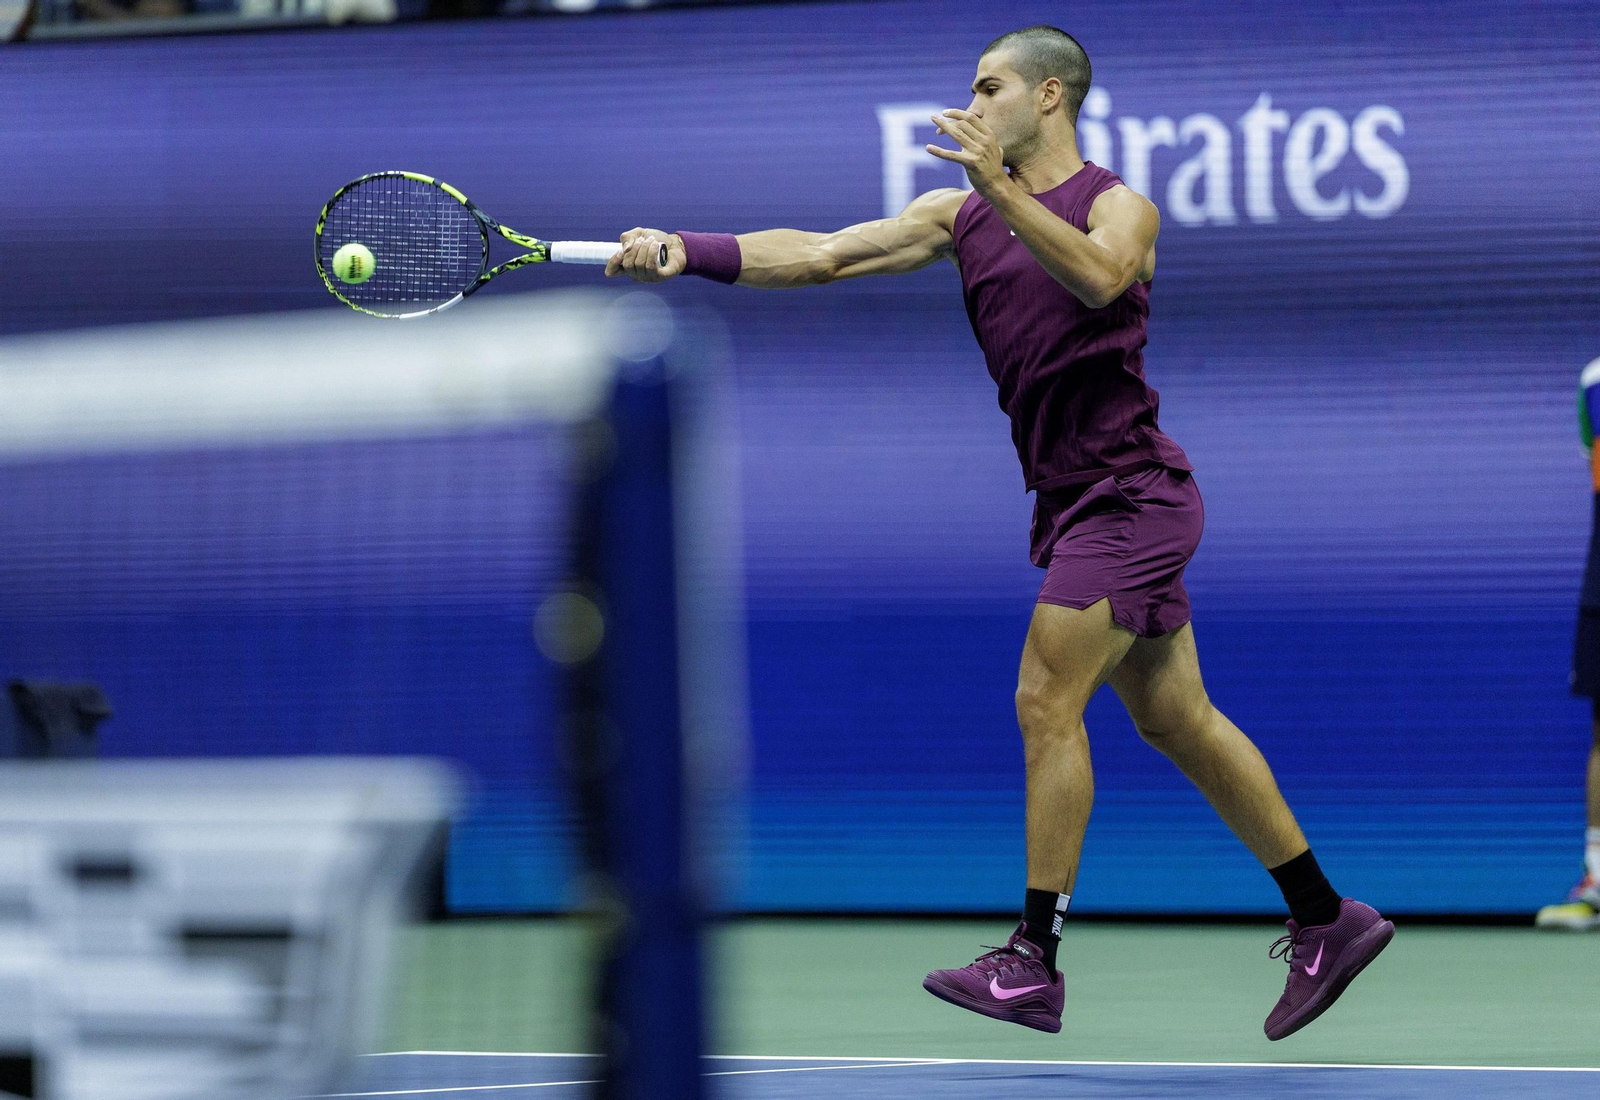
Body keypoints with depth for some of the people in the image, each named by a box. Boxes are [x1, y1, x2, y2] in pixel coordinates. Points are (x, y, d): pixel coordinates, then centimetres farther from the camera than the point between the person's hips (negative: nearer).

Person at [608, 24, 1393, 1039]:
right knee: (1177, 720, 9)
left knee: (1046, 702, -12)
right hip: (1076, 502, 7)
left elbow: (1098, 278, -32)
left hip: (1128, 494, -7)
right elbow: (820, 255, 5)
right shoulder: (962, 215, 11)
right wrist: (688, 253, -4)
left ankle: (1035, 962, -8)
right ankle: (1328, 922, 17)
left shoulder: (1119, 206, -8)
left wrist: (1002, 188, -38)